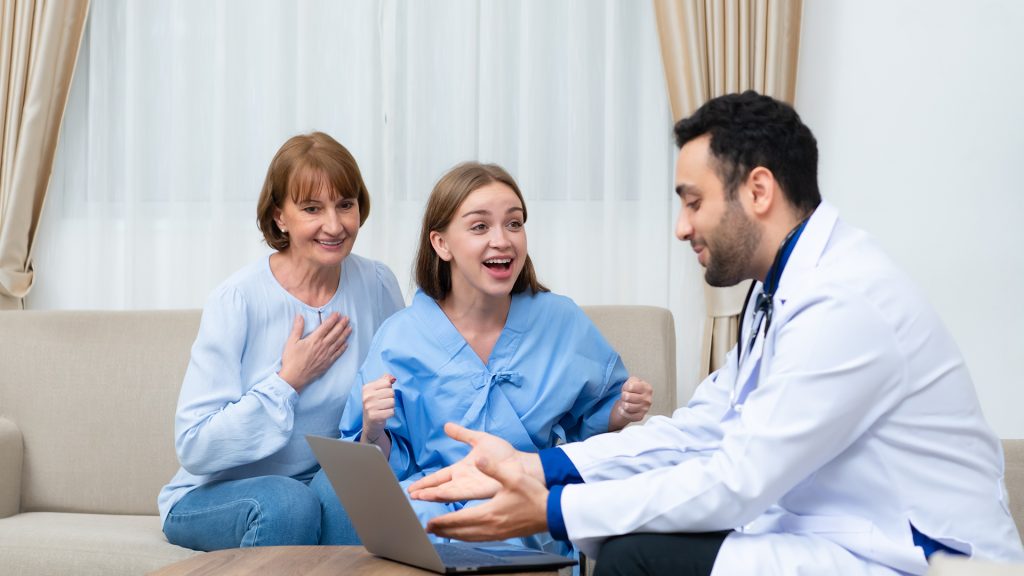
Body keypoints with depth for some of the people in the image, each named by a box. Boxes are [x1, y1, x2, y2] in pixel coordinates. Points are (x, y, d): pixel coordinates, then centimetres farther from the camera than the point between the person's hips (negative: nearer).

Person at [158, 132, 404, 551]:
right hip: (213, 496, -3)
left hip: (328, 484, 3)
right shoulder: (238, 300, -15)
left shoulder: (377, 286, -3)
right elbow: (194, 448, -18)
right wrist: (288, 381, -20)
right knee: (287, 502, -36)